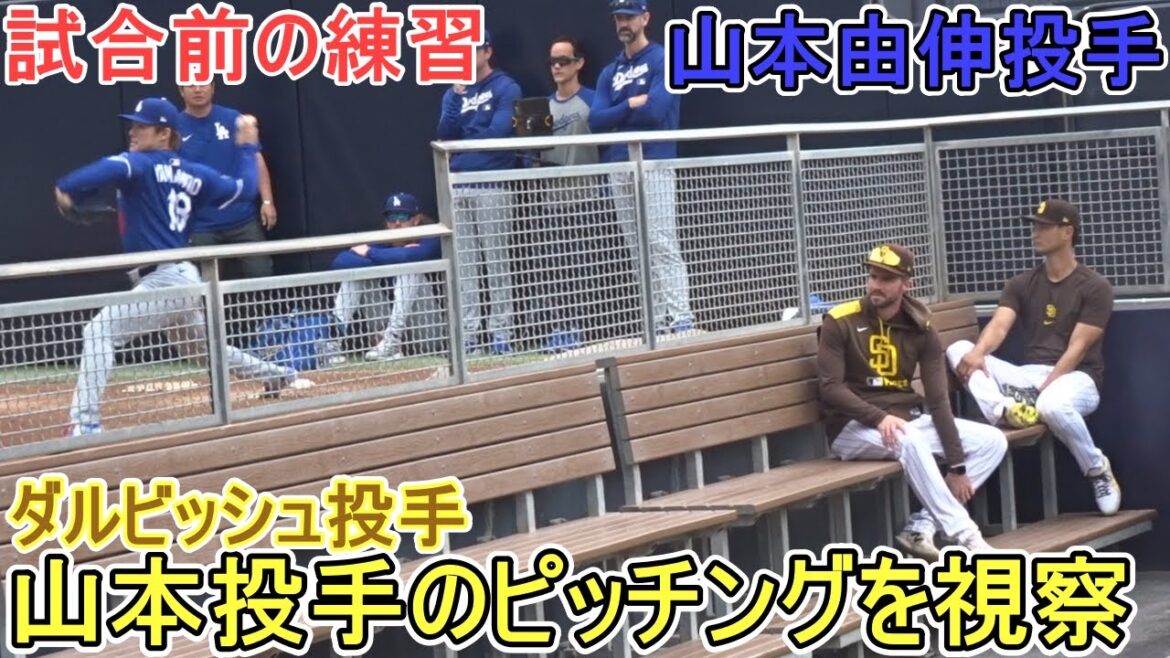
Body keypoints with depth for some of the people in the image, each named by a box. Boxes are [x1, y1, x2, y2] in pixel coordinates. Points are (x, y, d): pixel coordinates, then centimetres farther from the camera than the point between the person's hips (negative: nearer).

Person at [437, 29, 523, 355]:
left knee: (496, 261, -4)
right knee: (465, 265, 4)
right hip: (458, 186, 5)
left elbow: (499, 131, -12)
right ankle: (468, 332, 5)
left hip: (493, 185, -5)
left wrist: (462, 141, 0)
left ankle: (501, 332, -3)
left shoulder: (505, 88, -1)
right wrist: (458, 95, -8)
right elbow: (446, 133, 2)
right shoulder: (453, 92, 16)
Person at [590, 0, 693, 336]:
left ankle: (681, 321, -18)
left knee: (662, 245, -14)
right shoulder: (609, 73, 17)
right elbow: (595, 121, 5)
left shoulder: (662, 60, -1)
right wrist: (631, 105, -8)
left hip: (654, 163, -6)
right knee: (639, 252, 5)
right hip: (618, 167, 6)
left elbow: (655, 110, -14)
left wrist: (616, 115, -1)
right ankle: (657, 323, 6)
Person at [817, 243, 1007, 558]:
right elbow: (831, 389, -14)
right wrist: (879, 418, -30)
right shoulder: (840, 322, -8)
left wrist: (957, 466, -11)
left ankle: (922, 525, -18)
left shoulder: (920, 328, 1)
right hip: (853, 427, -6)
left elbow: (938, 399, -4)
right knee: (909, 440, -37)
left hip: (909, 420, 6)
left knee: (992, 440, -7)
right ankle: (964, 537, -34)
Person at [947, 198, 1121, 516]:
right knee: (959, 350, -15)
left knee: (1053, 405, -42)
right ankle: (1004, 409, -41)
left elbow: (1077, 348, -12)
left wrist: (1044, 389, -24)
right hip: (1027, 375, 5)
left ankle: (1098, 470, -14)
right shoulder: (1022, 284, 12)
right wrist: (978, 353, -29)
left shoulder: (1094, 287, -3)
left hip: (1075, 378, -5)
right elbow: (999, 325, -6)